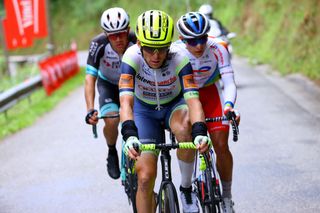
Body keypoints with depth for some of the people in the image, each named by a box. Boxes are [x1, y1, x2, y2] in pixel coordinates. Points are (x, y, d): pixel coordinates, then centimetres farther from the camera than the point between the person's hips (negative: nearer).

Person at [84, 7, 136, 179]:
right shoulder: (99, 44, -32)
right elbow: (90, 78, -33)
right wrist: (90, 110, -45)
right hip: (108, 84, -1)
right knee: (111, 120, -26)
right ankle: (112, 153, 3)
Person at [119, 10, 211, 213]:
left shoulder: (179, 59, -30)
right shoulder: (132, 57, -30)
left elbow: (193, 99, -39)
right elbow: (126, 100, -40)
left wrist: (200, 132, -57)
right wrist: (129, 135, -56)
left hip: (174, 106, -1)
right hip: (144, 110, 1)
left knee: (185, 128, -37)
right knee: (145, 177, -11)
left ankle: (186, 188, -16)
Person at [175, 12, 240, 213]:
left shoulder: (217, 49, -29)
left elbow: (229, 83, -32)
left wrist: (228, 105, -52)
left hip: (210, 92, 0)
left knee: (221, 145, -10)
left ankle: (227, 195, 8)